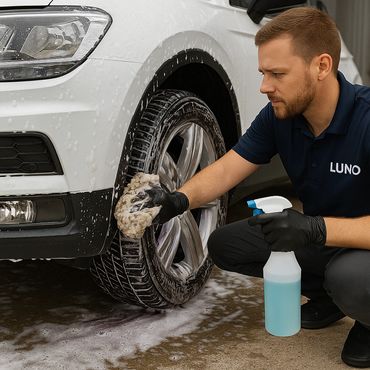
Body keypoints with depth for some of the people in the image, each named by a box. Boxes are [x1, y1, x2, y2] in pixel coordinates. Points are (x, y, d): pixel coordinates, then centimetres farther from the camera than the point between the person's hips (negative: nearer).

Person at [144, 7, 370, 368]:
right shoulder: (278, 115, -9)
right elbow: (227, 169, -10)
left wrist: (316, 228, -46)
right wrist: (181, 199, -29)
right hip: (318, 239, 7)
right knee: (224, 244, -5)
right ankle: (324, 296, 11)